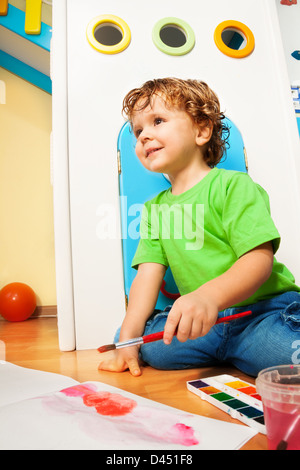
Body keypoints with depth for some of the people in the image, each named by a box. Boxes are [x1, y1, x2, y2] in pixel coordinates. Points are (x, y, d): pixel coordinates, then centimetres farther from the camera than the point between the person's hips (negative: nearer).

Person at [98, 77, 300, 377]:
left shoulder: (233, 185, -5)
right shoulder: (155, 208, 12)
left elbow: (260, 260, -14)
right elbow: (148, 275, 4)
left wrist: (209, 295, -32)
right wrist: (129, 337, -7)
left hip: (263, 310, -7)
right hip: (203, 320, 8)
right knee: (133, 337, -13)